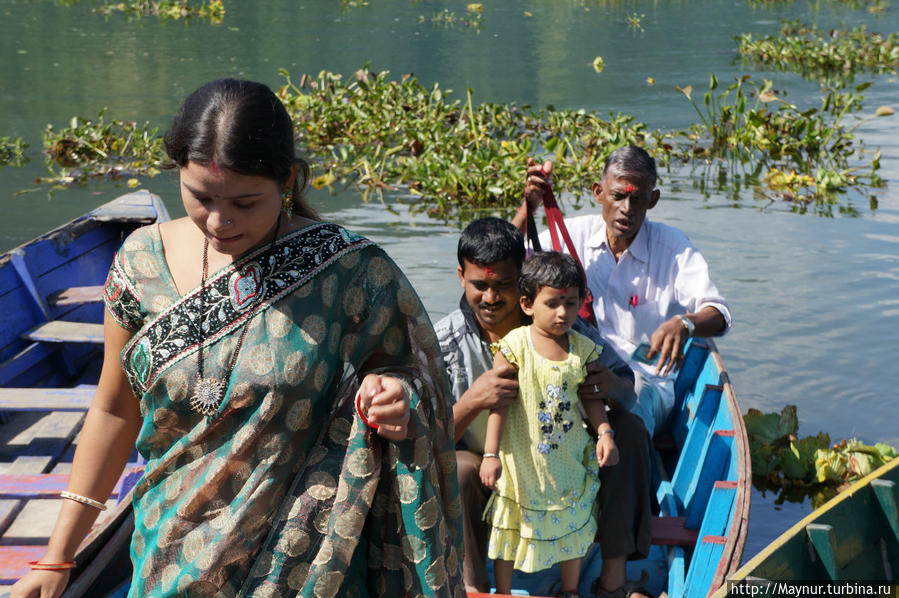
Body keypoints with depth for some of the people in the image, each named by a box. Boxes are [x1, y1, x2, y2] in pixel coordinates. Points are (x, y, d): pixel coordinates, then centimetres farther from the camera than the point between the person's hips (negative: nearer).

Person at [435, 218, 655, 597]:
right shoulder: (444, 342, -15)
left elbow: (628, 390, -4)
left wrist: (613, 387, -31)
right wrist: (471, 402, -40)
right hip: (490, 474, -3)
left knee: (628, 427, -15)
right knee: (454, 469, -35)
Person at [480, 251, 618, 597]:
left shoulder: (582, 348, -3)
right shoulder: (514, 347, -15)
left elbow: (592, 397, 6)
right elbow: (499, 404, -15)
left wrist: (604, 432, -9)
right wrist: (491, 454, -18)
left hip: (569, 458, 4)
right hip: (522, 459, -4)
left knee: (573, 525, 17)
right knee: (511, 528, 10)